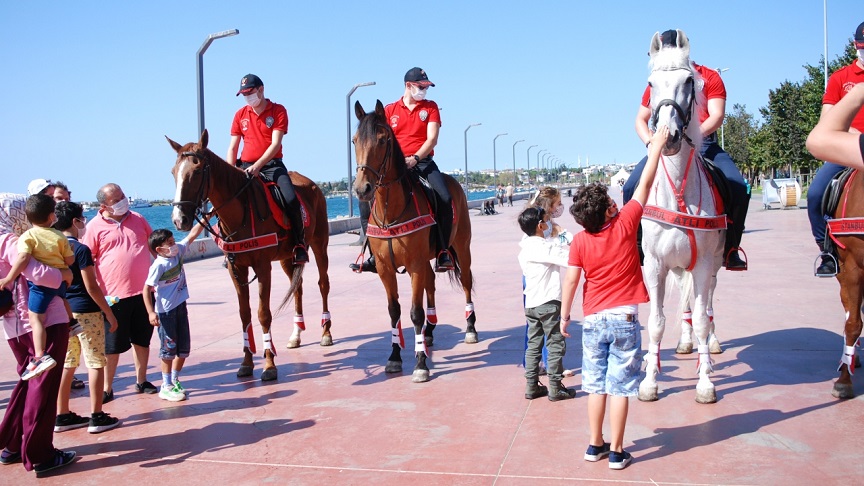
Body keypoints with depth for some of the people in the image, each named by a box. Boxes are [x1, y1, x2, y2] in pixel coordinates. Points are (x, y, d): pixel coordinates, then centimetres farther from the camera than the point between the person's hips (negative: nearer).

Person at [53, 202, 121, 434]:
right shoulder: (81, 250, -15)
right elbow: (91, 287, -15)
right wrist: (109, 313, -7)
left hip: (63, 312, 7)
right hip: (86, 312, -7)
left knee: (66, 363, 13)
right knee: (96, 363, 1)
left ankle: (62, 416, 19)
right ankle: (97, 417, 4)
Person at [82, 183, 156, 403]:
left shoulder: (137, 218, 7)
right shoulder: (95, 226, -5)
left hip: (143, 291, 4)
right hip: (114, 294, -4)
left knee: (142, 340, 14)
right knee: (112, 345, 4)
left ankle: (141, 381, 28)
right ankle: (107, 388, 16)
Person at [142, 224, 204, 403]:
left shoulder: (178, 252, 1)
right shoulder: (159, 265, -18)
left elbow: (192, 235, 8)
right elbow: (147, 289, -18)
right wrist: (151, 312, -23)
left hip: (180, 307, 7)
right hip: (165, 311, -7)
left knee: (184, 347, 11)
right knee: (169, 348, 0)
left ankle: (174, 380, 26)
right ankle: (166, 387, 11)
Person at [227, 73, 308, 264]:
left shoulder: (278, 111, -2)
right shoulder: (240, 115, 10)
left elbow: (275, 144, -12)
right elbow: (233, 147, 8)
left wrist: (257, 166, -24)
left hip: (272, 165, -3)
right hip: (246, 166, 4)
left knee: (291, 199, -26)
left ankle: (299, 243, -8)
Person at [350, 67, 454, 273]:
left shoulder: (431, 107, 9)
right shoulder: (390, 110, 11)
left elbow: (432, 139, -3)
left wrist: (414, 158, -19)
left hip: (423, 161, -1)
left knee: (445, 199, -26)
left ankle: (443, 253, -13)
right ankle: (376, 254, -3)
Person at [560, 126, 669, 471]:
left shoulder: (580, 241, -6)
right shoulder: (625, 225, -9)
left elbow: (570, 280, -6)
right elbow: (644, 186, -1)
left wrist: (564, 316, 6)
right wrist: (656, 147, 9)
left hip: (593, 321, 2)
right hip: (625, 319, -2)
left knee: (596, 385, 12)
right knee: (620, 387, 3)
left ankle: (595, 445, 21)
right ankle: (617, 452, 9)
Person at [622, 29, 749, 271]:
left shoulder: (709, 77, 3)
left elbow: (717, 116, -8)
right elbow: (640, 120, 14)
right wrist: (651, 142, -7)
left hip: (704, 143, -1)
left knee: (739, 188, -22)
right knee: (632, 187, -19)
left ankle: (730, 250, -6)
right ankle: (635, 247, -4)